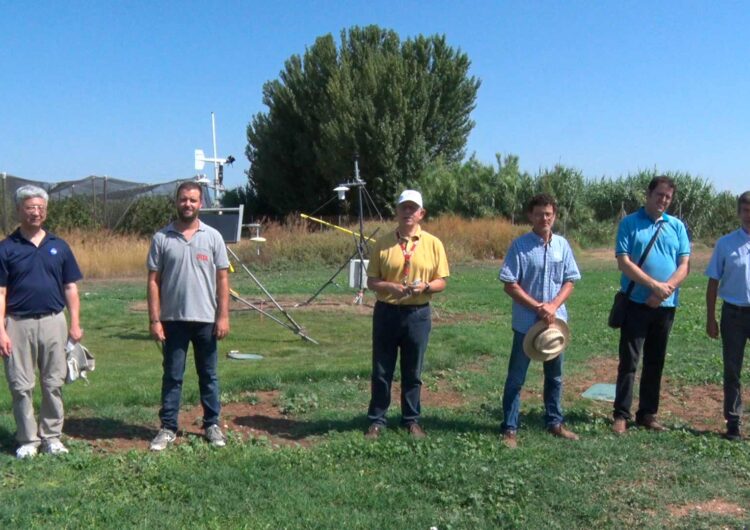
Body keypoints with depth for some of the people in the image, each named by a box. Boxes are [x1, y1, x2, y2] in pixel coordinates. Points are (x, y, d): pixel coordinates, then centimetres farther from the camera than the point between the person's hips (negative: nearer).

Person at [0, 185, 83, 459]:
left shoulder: (59, 246, 7)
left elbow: (70, 287, 9)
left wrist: (75, 323, 2)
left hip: (53, 322, 2)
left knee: (54, 384, 7)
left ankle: (52, 436, 19)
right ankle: (28, 439, 17)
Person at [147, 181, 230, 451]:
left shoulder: (213, 237, 2)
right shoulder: (162, 238, 0)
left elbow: (222, 279, 1)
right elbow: (153, 281, -1)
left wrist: (223, 316, -5)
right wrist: (154, 320, -7)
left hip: (206, 319, 1)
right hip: (173, 319, 0)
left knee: (208, 375, 11)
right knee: (172, 376, 8)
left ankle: (212, 425, 22)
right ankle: (168, 428, 17)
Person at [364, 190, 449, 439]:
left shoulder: (433, 243, 1)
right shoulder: (383, 243, 1)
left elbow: (441, 282, 3)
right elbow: (371, 281, 2)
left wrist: (425, 286, -17)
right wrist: (390, 287, -18)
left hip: (418, 314, 0)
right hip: (386, 312, 0)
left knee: (413, 372, 11)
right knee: (381, 371, 7)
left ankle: (412, 420, 26)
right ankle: (377, 420, 20)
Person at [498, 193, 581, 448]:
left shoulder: (562, 244, 2)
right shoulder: (519, 245, -9)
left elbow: (569, 281, 5)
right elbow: (509, 285, -11)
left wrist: (553, 306, -12)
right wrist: (538, 307, -15)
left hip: (555, 320, 4)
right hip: (526, 322, -4)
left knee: (555, 376, 16)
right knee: (516, 377, 3)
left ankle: (554, 422, 31)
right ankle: (509, 428, 11)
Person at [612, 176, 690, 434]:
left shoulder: (677, 226, 8)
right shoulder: (629, 223, -2)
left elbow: (684, 265, 2)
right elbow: (624, 262, -11)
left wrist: (666, 289, -14)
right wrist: (655, 285, -17)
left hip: (666, 305, 4)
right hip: (636, 303, -4)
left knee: (655, 362, 11)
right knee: (629, 361, -2)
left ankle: (648, 413, 21)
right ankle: (621, 414, 5)